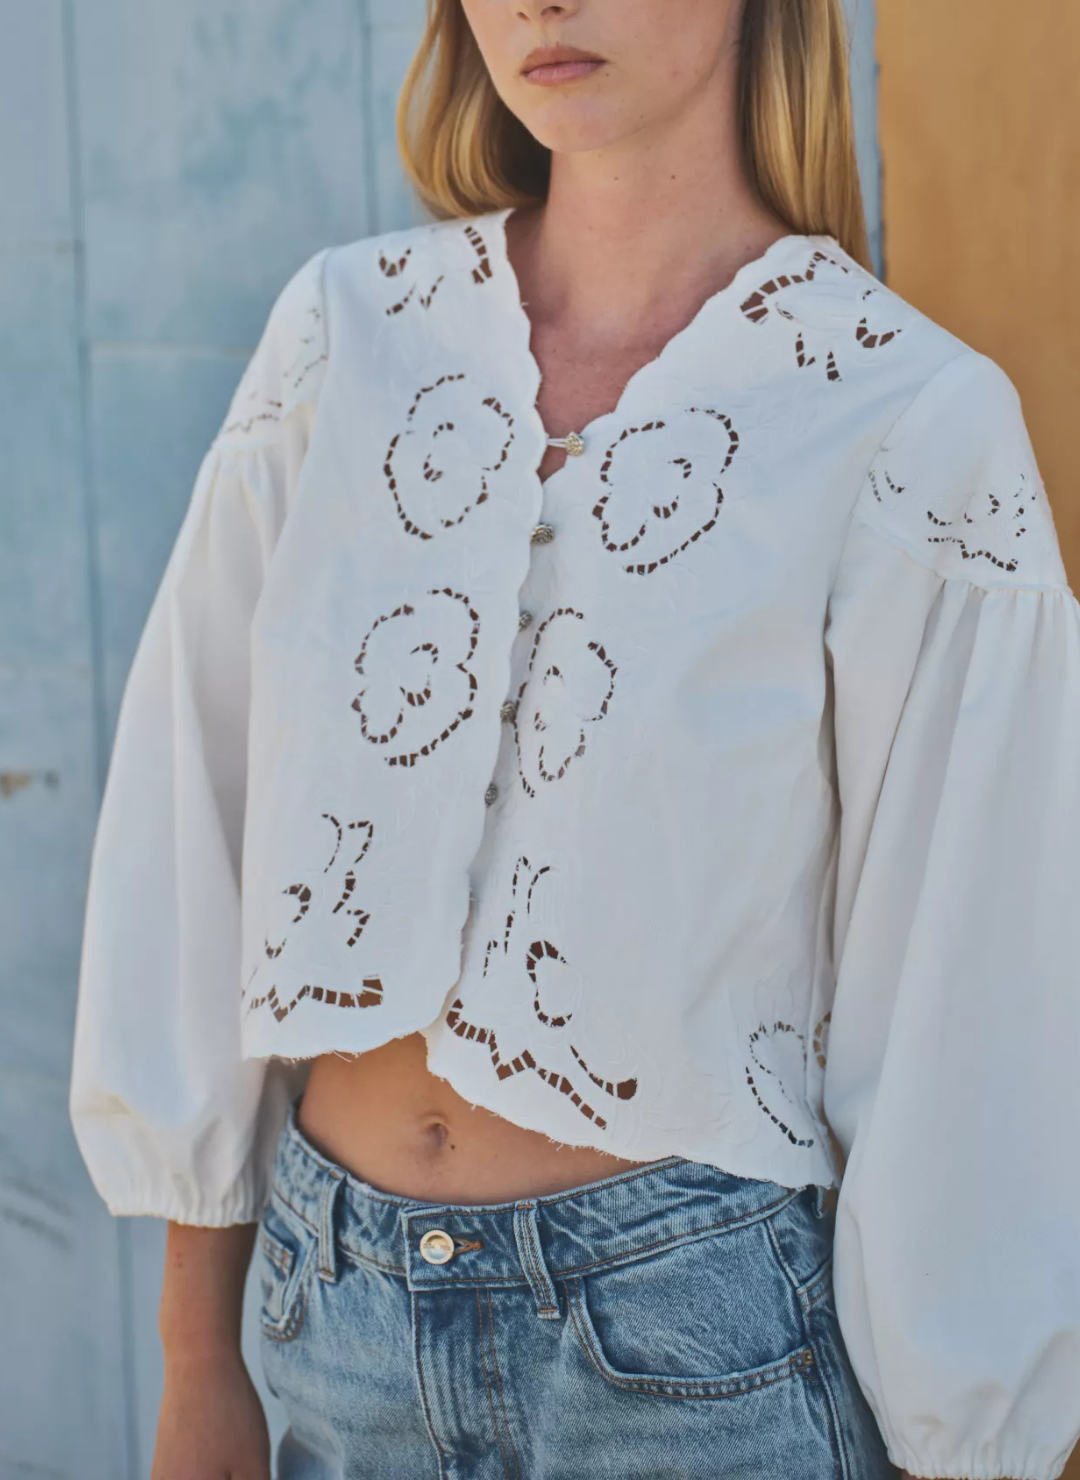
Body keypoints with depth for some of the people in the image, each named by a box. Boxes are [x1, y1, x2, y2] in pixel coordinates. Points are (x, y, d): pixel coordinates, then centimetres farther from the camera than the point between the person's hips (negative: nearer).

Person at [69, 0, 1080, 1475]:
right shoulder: (350, 332, -2)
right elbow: (199, 849, 1)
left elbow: (961, 1018, -9)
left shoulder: (917, 428, -12)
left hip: (701, 1345, -3)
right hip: (337, 1300, 4)